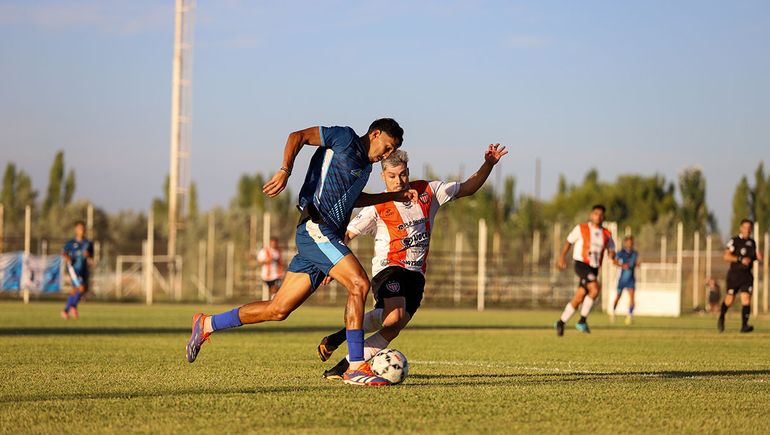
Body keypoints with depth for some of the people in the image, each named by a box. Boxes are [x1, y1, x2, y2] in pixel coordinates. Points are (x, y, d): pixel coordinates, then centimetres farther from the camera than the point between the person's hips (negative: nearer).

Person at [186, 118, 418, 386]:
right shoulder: (345, 138, -1)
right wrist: (285, 171, -20)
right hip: (317, 230, -9)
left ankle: (206, 325, 19)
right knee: (359, 284, -22)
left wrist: (394, 197, 36)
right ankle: (356, 368, -23)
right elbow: (298, 136, -5)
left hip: (326, 238, 9)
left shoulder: (365, 166, 24)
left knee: (278, 310, 7)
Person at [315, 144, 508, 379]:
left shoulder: (428, 192, 7)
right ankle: (341, 334, -14)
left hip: (416, 273, 5)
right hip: (388, 268, -5)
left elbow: (468, 188, 15)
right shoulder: (378, 207, -5)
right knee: (395, 315, -32)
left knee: (392, 330, -8)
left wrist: (489, 164, 2)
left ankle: (344, 366, 0)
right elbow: (346, 235, -3)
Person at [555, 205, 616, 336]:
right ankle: (582, 321, -17)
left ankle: (561, 322, 20)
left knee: (579, 298, 4)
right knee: (595, 289, -26)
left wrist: (612, 255, -13)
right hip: (581, 264, -5)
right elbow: (569, 242, 10)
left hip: (594, 269, 5)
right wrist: (562, 257, 1)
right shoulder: (581, 229, 0)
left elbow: (611, 250, 11)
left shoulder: (606, 235, 9)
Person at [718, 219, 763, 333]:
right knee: (729, 300, 6)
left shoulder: (752, 243, 12)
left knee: (746, 300, -11)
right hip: (734, 274, -4)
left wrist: (758, 257, 3)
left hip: (747, 275, 4)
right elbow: (726, 256, -14)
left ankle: (744, 325, -13)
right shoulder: (734, 241, -6)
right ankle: (721, 319, 33)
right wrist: (741, 260, -23)